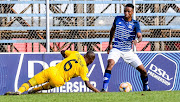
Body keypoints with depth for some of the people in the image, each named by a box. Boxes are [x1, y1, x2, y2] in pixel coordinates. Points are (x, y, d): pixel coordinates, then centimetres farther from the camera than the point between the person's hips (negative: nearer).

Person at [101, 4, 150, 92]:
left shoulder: (135, 24, -3)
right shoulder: (118, 19, 1)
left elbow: (140, 36, -16)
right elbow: (112, 30, 19)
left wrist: (137, 40, -40)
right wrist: (110, 44, 14)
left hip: (128, 51, 1)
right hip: (116, 49, -1)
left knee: (143, 70, -1)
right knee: (110, 63, -32)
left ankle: (146, 88, 27)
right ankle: (104, 89, -35)